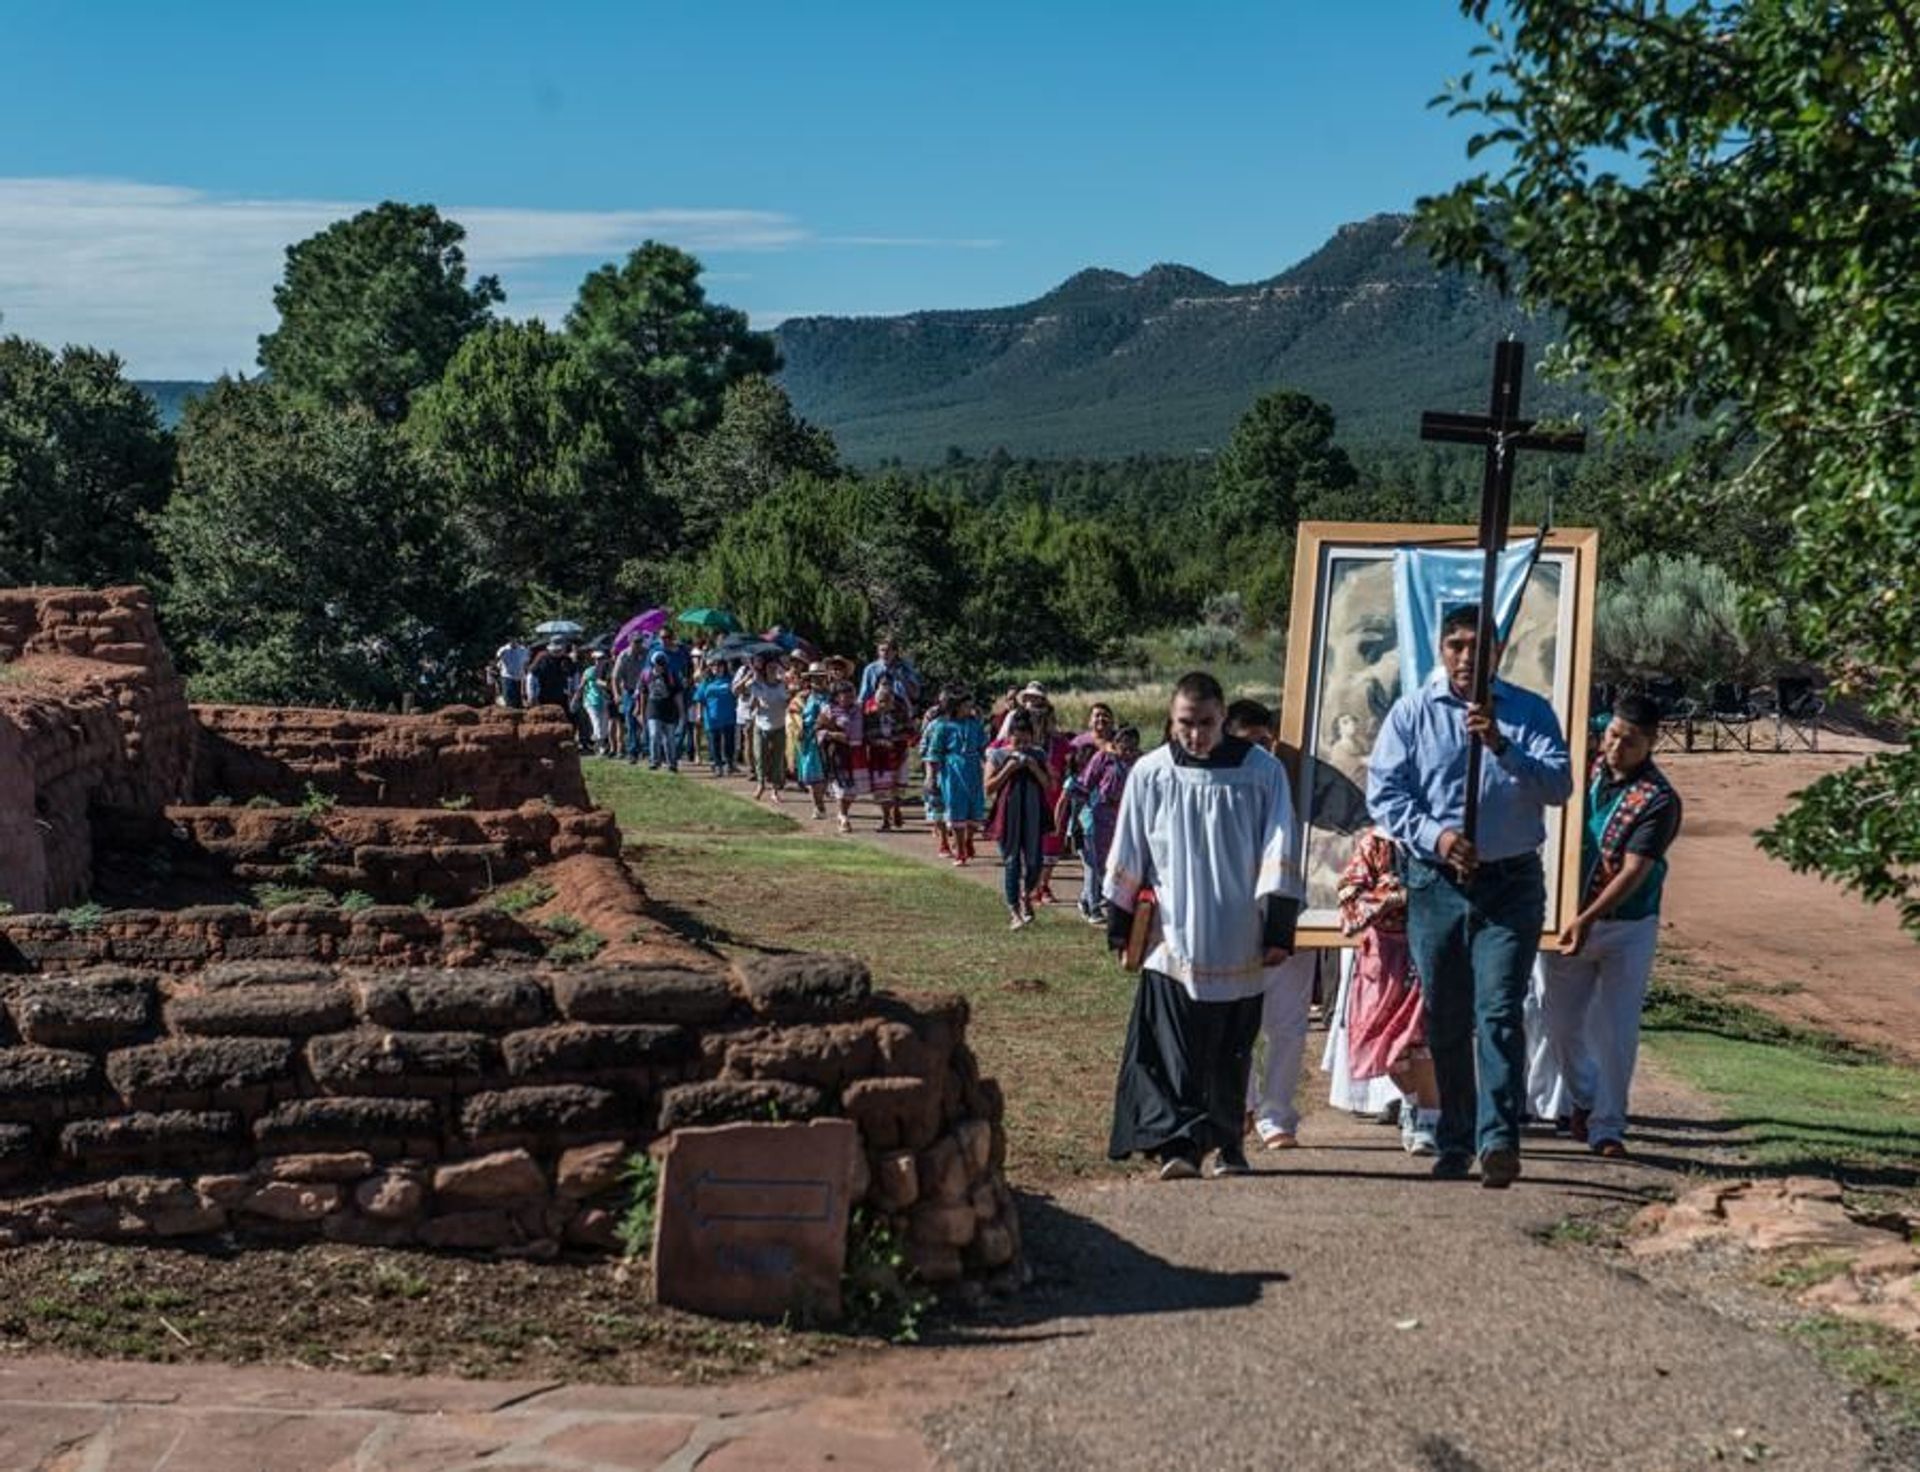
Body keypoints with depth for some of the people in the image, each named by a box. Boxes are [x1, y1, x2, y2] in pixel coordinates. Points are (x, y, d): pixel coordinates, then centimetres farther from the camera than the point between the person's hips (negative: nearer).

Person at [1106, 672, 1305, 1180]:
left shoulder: (1262, 772, -3)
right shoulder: (1150, 774, 0)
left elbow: (1279, 856, -2)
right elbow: (1127, 857, 7)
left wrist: (1279, 931, -5)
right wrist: (1121, 925, 9)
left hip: (1240, 946, 0)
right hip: (1173, 942, 0)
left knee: (1231, 1053, 11)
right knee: (1176, 1053, -8)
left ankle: (1227, 1143, 24)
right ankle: (1177, 1143, -9)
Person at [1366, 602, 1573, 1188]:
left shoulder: (1530, 712, 3)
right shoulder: (1412, 712, 4)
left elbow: (1558, 786, -9)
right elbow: (1383, 791, -2)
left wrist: (1502, 746, -23)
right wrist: (1434, 835, -17)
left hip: (1511, 883, -1)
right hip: (1435, 883, 2)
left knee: (1499, 1013, -13)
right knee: (1445, 1022, 9)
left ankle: (1499, 1140, -18)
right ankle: (1453, 1144, 20)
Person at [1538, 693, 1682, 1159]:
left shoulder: (1658, 800, -15)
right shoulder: (1587, 768, 0)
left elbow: (1633, 872, -22)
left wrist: (1588, 920, -32)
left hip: (1626, 927, -4)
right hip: (1567, 919, 4)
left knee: (1616, 1030, -1)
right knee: (1561, 1023, 10)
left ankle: (1607, 1126, 10)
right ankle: (1585, 1099, 34)